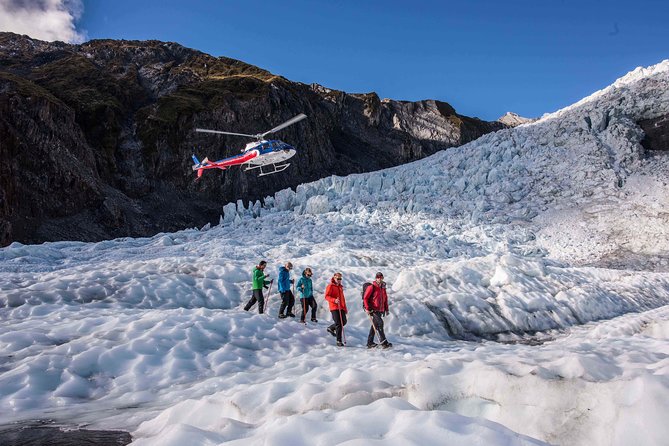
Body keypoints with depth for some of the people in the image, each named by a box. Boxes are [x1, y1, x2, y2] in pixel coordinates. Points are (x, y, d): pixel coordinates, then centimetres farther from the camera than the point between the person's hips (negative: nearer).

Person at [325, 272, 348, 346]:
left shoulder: (340, 287, 22)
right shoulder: (330, 286, -1)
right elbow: (327, 296, -9)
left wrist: (345, 308, 24)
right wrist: (334, 300, -25)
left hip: (341, 308, 7)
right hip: (334, 307, -7)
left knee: (344, 322, 4)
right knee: (338, 324, -10)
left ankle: (331, 328, 29)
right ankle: (339, 341, -5)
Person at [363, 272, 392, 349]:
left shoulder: (383, 288, 13)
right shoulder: (372, 287, -9)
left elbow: (385, 299, 22)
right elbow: (365, 298, -10)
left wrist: (386, 309, 17)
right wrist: (367, 308, -16)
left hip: (380, 310, 7)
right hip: (373, 310, -7)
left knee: (375, 325, 12)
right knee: (380, 323, -18)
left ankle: (370, 343, 21)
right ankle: (383, 342, -18)